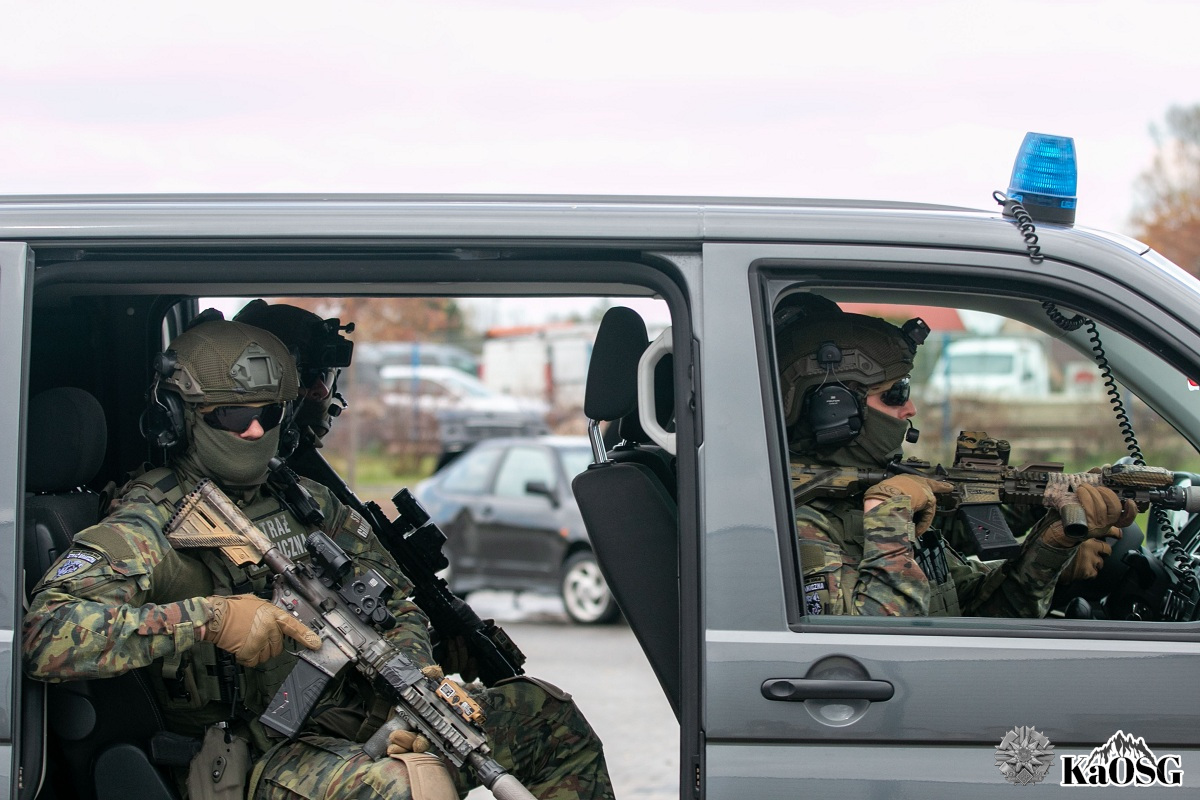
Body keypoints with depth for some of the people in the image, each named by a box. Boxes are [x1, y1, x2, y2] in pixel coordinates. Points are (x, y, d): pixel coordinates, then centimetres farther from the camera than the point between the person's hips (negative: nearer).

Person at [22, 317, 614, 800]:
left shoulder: (307, 502, 15)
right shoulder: (145, 527, -8)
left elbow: (395, 600, 20)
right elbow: (45, 638, -23)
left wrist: (414, 672, -4)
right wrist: (210, 619, -27)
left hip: (359, 714, 8)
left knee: (547, 715, 8)